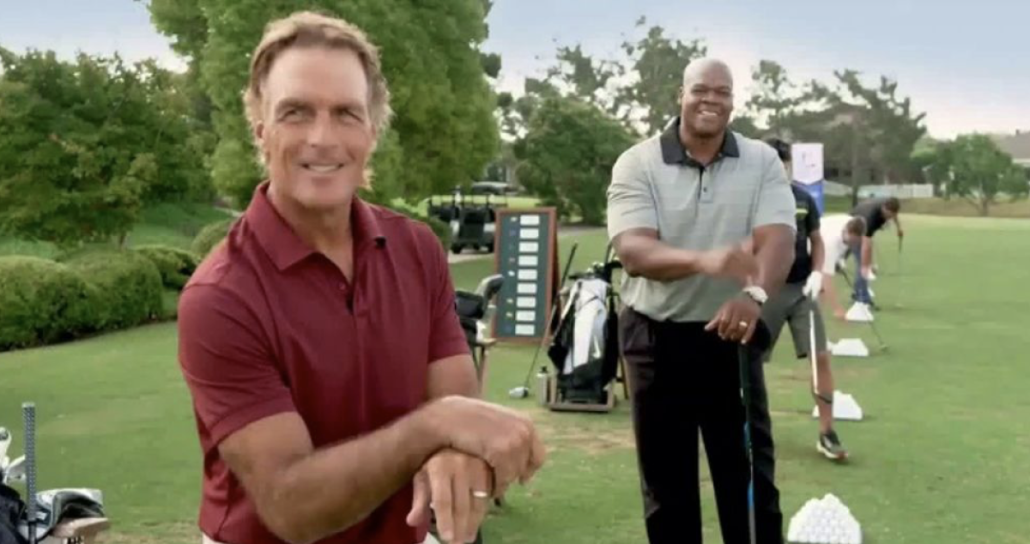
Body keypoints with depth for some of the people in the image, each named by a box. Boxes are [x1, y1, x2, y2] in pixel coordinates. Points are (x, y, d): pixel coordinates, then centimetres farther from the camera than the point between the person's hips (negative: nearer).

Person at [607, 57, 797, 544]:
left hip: (731, 335, 1)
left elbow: (778, 238, -16)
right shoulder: (637, 164, -6)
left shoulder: (762, 161, 0)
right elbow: (632, 250, -21)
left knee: (750, 473, 8)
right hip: (656, 337, -1)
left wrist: (754, 293, -37)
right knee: (666, 481, 9)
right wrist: (703, 260, -40)